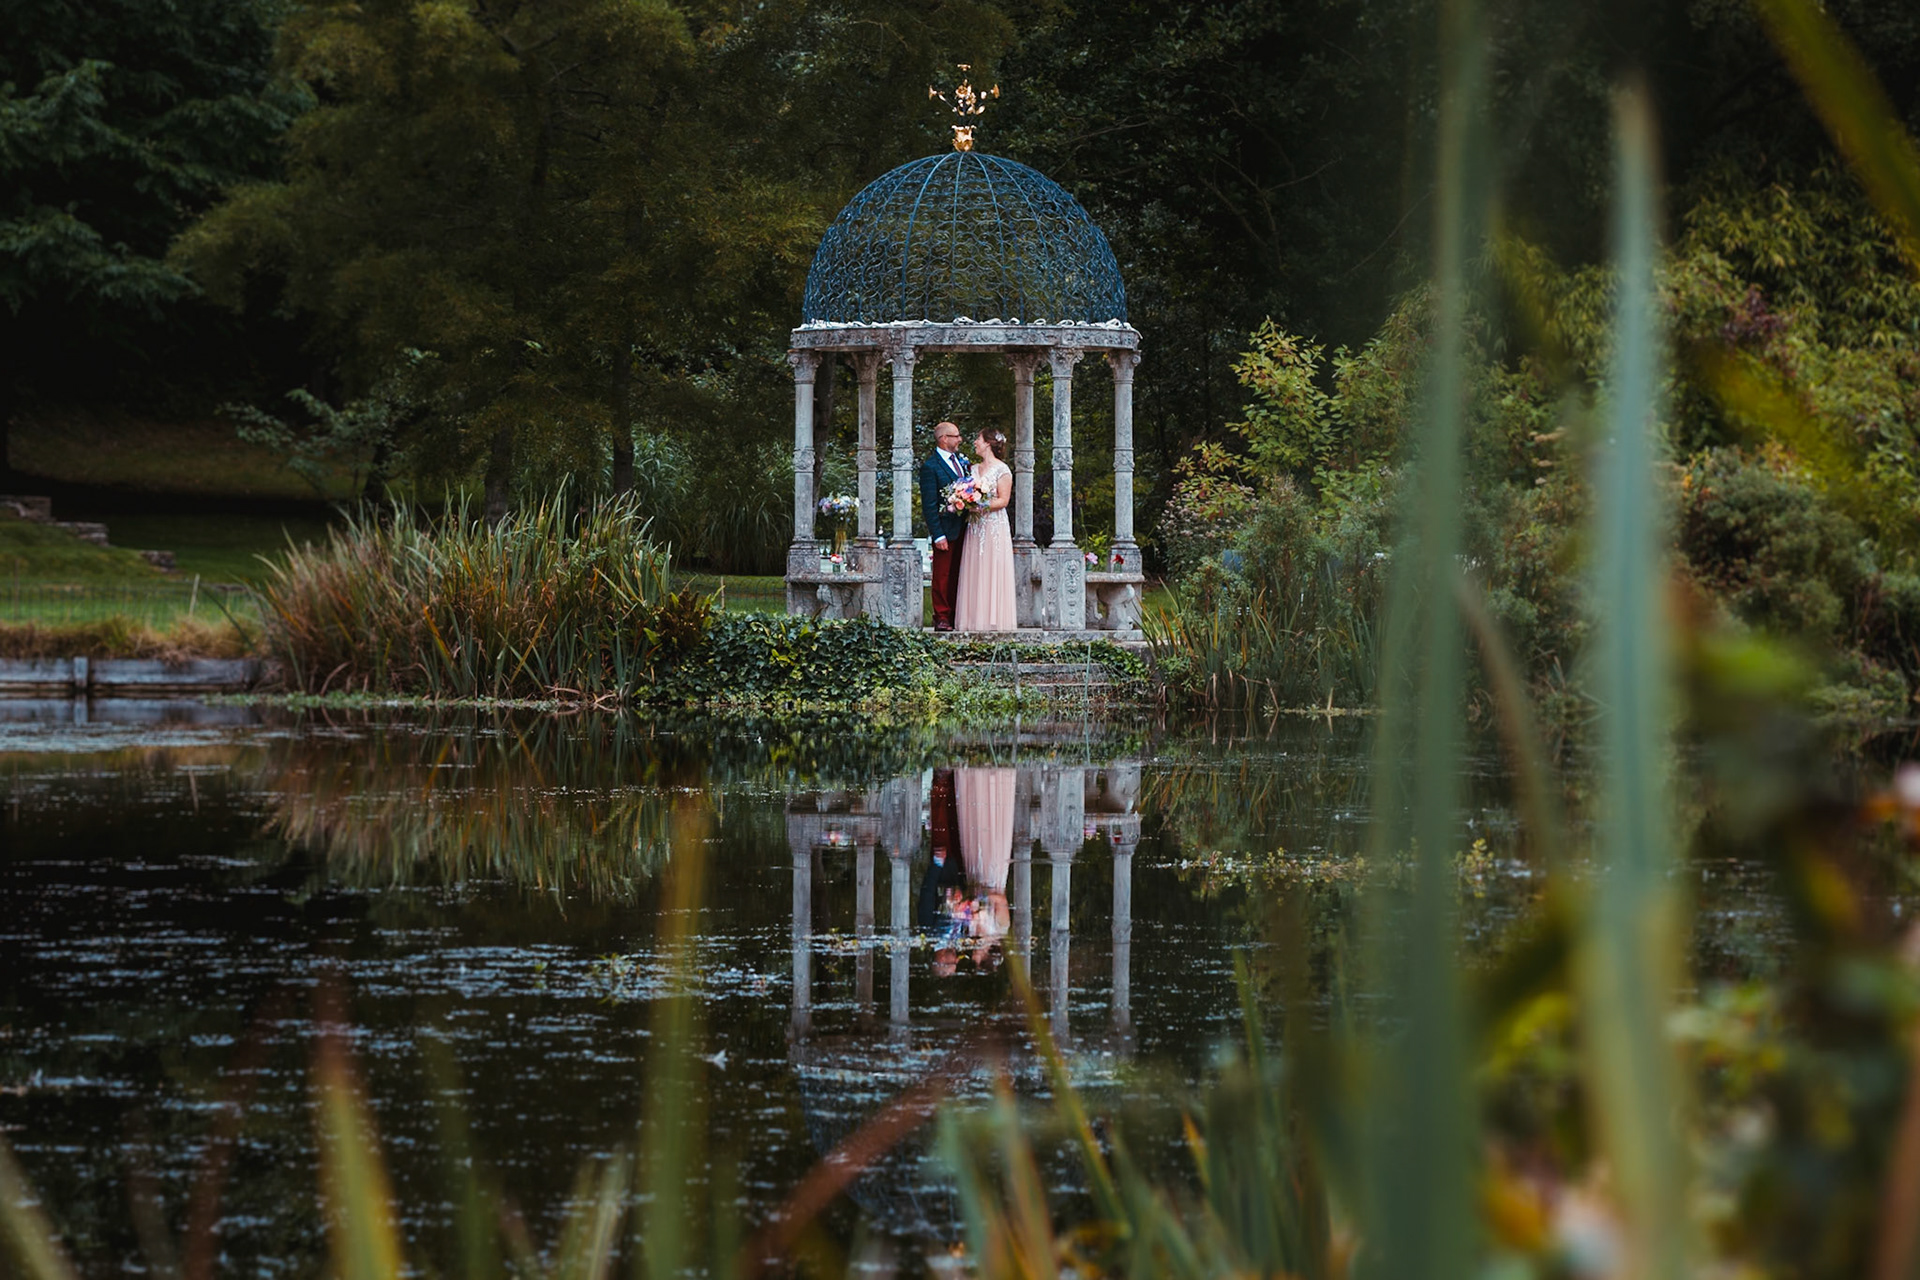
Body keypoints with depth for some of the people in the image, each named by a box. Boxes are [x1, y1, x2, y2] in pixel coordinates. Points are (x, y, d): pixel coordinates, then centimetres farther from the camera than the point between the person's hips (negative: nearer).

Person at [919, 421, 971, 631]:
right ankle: (942, 618, 3)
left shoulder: (960, 460, 12)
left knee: (957, 575, 10)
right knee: (942, 575, -1)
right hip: (946, 529, -7)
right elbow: (929, 504, -12)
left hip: (962, 526, 7)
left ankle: (955, 616, 15)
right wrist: (938, 535, -16)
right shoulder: (930, 467, -10)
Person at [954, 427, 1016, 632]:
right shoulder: (974, 469, 15)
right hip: (975, 527, 6)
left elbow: (1003, 500, -9)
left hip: (995, 525, -6)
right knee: (974, 574, 1)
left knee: (992, 574, -7)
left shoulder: (1001, 469, -4)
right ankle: (975, 620, 1)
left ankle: (993, 620, -5)